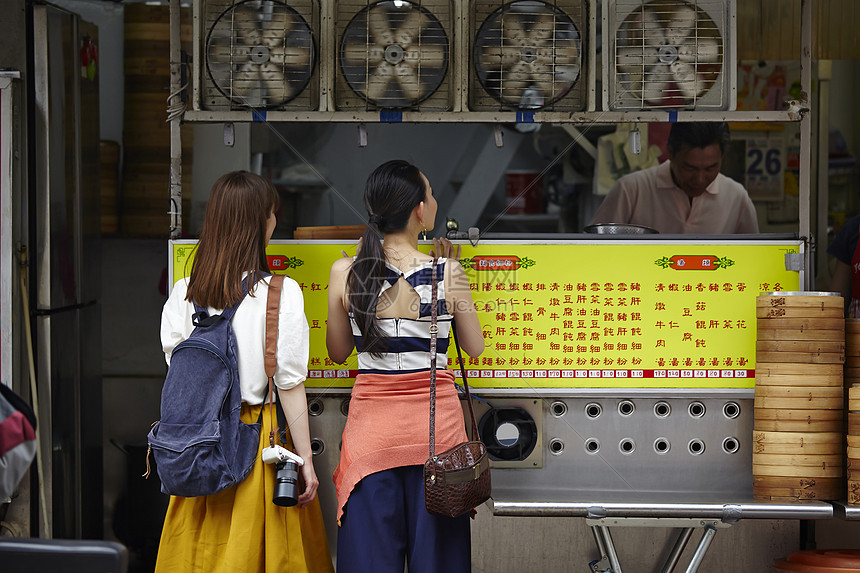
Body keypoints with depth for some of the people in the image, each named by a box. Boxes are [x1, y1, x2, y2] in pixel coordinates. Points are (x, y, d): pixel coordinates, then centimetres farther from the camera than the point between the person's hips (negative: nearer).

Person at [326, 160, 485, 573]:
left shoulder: (345, 272, -5)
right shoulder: (445, 272, -9)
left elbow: (338, 352, 9)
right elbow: (474, 347, 4)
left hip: (372, 420, 1)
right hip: (435, 420, -1)